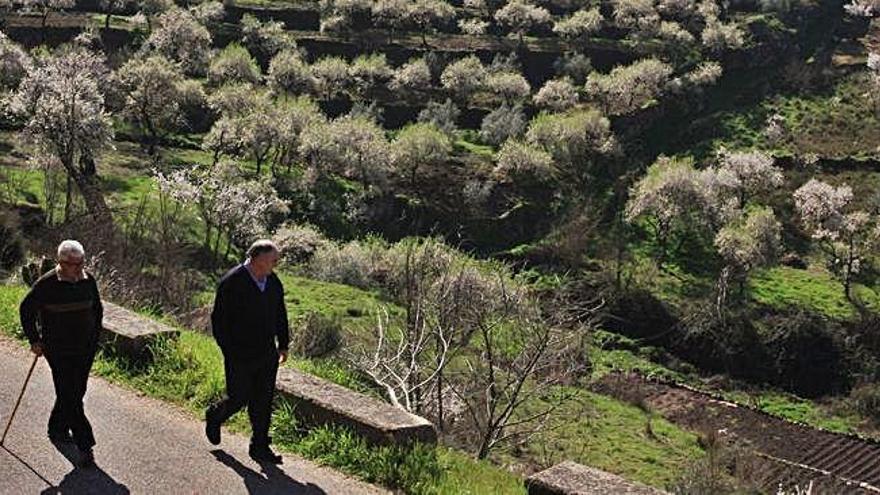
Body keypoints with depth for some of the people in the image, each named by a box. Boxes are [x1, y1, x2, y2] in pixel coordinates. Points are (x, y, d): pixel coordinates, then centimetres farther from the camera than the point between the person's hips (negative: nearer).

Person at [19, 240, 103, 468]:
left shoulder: (88, 280, 1)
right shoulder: (47, 284, -12)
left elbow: (97, 308, 16)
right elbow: (26, 309, -1)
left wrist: (95, 335, 12)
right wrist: (34, 340, -2)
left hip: (86, 348, 5)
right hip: (58, 350, -5)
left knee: (76, 393, 13)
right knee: (69, 396, -7)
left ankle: (57, 429, 36)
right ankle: (85, 446, -4)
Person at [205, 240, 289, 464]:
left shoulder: (274, 282, 5)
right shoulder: (232, 282, -15)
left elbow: (280, 315, 17)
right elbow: (219, 319, -12)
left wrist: (283, 344, 15)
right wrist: (228, 351, -14)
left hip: (267, 355, 6)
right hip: (240, 356, -6)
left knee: (263, 402, 7)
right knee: (239, 398, 4)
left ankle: (259, 447, 17)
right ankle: (214, 417, 36)